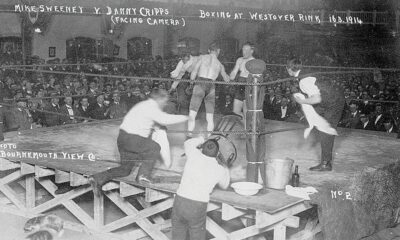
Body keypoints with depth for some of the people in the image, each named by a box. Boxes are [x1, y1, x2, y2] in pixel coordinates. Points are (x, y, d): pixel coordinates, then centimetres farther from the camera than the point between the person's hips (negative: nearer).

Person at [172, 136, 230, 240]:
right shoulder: (219, 170, -2)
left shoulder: (194, 155, -2)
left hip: (180, 201, 1)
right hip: (197, 208, -1)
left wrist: (202, 139, 39)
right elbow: (224, 185, 22)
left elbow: (188, 143, 23)